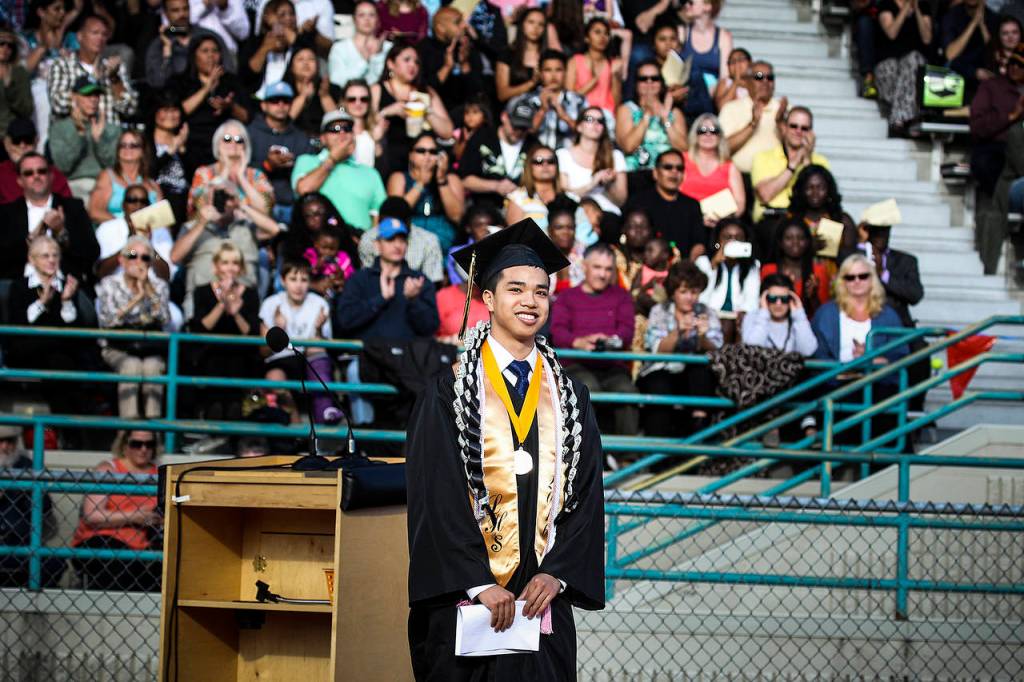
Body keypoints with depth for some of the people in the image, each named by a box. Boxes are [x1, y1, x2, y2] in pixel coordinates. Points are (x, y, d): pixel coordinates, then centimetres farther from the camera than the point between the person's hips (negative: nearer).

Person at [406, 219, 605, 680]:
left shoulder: (570, 398, 11)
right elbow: (436, 496, -8)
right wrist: (478, 584, -15)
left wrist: (556, 574, -7)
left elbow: (586, 495, 7)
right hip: (463, 602, -3)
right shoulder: (448, 392, -1)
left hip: (543, 600, 3)